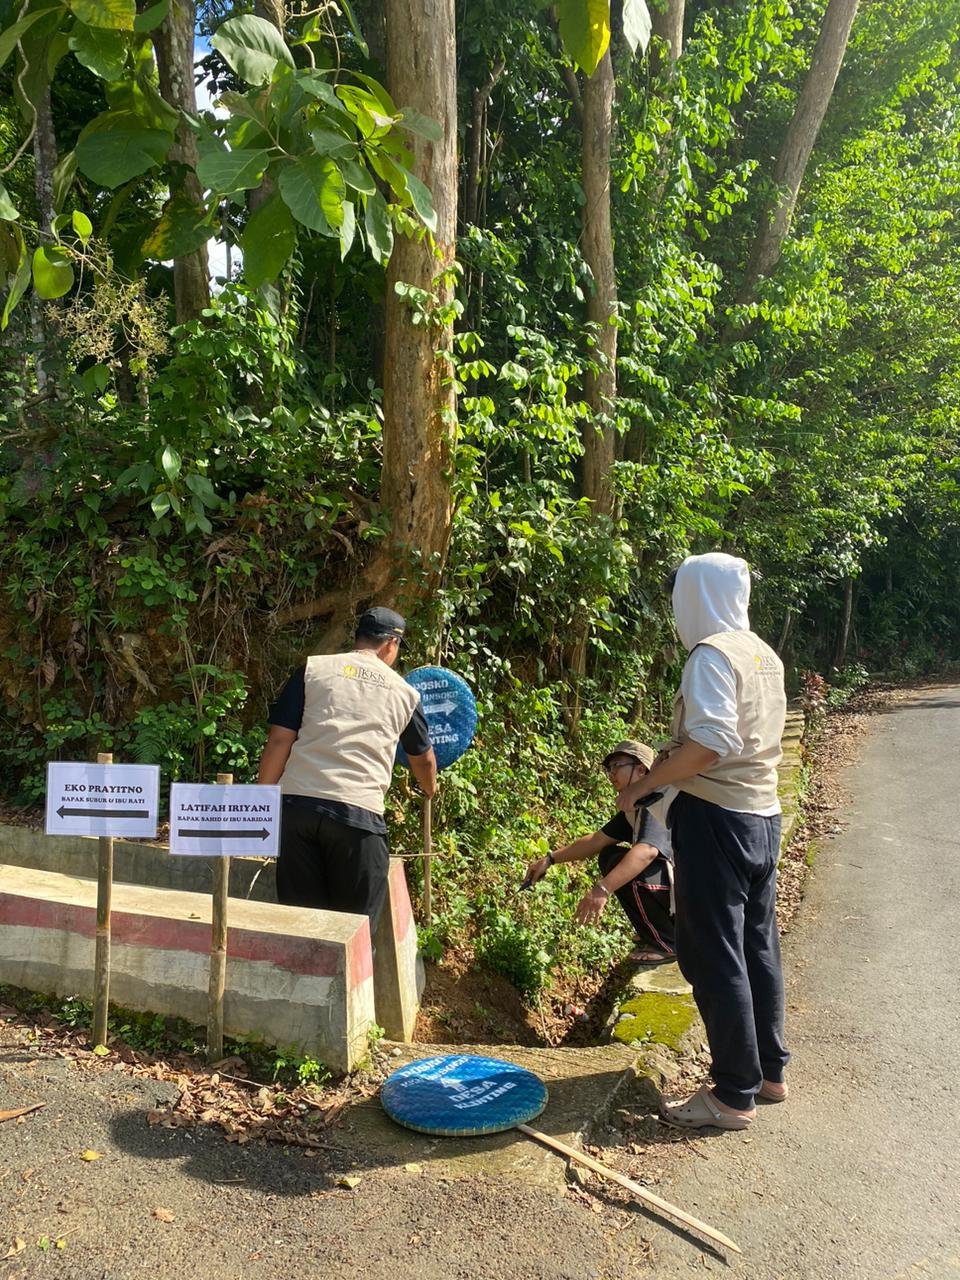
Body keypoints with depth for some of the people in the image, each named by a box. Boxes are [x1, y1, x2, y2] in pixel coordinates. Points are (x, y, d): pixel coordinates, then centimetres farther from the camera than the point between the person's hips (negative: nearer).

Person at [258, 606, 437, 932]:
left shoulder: (313, 668, 11)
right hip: (360, 813, -1)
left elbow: (280, 739, 3)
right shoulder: (404, 692, 15)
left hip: (297, 804, 1)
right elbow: (423, 758, 31)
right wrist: (430, 788, 53)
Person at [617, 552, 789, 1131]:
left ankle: (734, 1096, 11)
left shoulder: (713, 653, -15)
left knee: (715, 958, 1)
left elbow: (710, 744, -26)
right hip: (764, 816, 9)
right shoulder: (766, 656, 11)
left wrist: (644, 784, -15)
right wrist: (666, 774, 18)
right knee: (758, 947, 18)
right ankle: (770, 1071, 30)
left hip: (717, 818, -9)